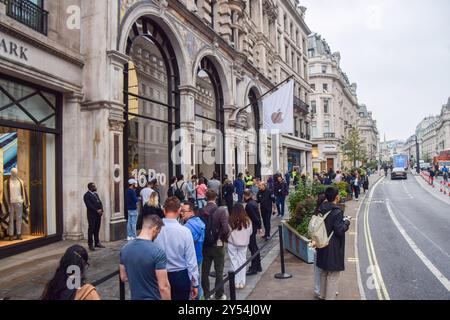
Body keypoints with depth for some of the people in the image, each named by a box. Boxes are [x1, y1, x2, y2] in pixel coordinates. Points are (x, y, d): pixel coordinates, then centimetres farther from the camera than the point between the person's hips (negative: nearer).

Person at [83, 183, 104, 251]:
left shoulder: (96, 194, 17)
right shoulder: (86, 195, -7)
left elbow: (100, 202, 15)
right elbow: (89, 205, -16)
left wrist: (101, 209, -2)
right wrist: (97, 210, -18)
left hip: (98, 214, 7)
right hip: (92, 215, -7)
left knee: (97, 229, 11)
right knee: (91, 229, -2)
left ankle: (97, 243, 18)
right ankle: (90, 244, 5)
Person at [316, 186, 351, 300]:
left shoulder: (321, 209, 1)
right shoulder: (337, 212, -20)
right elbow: (339, 230, -20)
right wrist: (346, 222, -4)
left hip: (323, 247, 8)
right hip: (334, 249, -8)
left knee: (324, 272, 21)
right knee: (333, 275, 4)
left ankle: (323, 295, 34)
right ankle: (330, 297, 10)